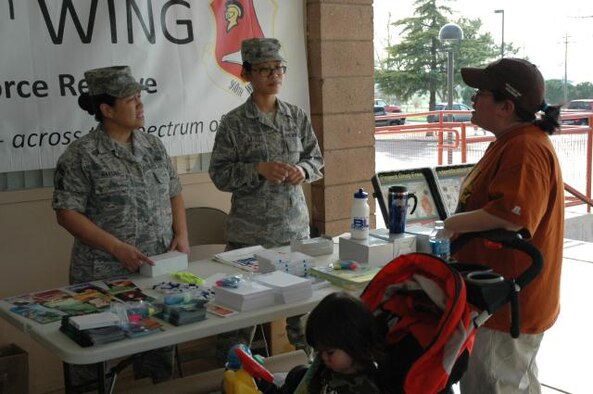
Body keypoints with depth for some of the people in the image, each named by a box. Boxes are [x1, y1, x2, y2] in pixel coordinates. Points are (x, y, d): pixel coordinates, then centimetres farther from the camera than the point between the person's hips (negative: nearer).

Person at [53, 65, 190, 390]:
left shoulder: (153, 146, 8)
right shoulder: (81, 155, -10)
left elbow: (173, 194, 15)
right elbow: (67, 214, -12)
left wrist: (181, 235, -1)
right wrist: (117, 248, -20)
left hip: (160, 272, 5)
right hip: (105, 279, -5)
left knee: (159, 354, 15)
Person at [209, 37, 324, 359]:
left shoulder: (297, 116, 6)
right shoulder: (234, 122, -5)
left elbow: (316, 159, 13)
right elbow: (219, 174, -6)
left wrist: (303, 170, -9)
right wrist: (259, 169, -20)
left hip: (295, 226, 3)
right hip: (249, 231, -3)